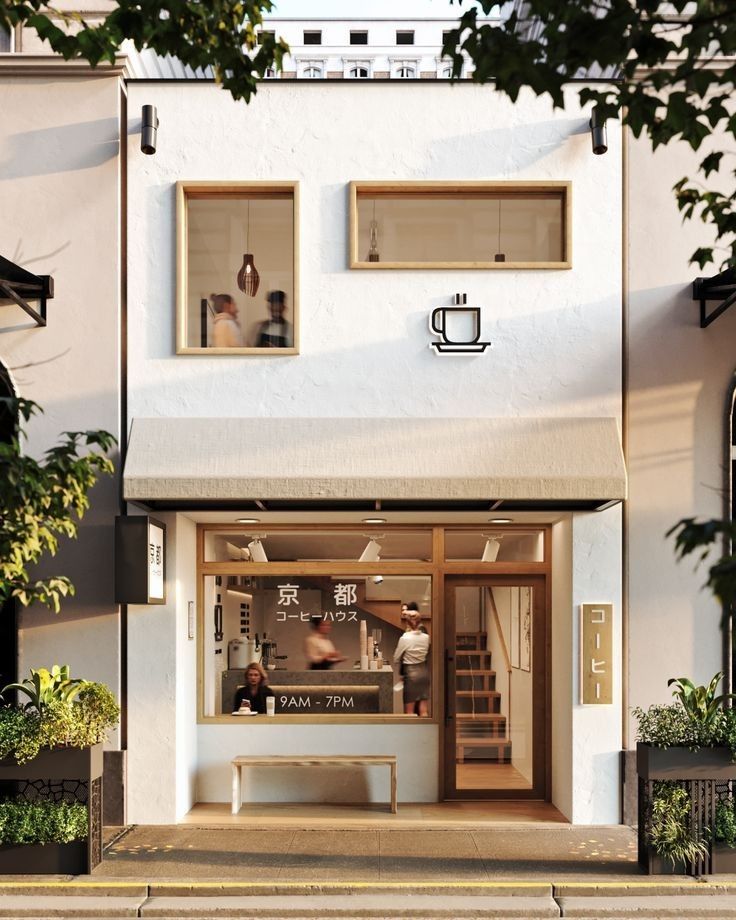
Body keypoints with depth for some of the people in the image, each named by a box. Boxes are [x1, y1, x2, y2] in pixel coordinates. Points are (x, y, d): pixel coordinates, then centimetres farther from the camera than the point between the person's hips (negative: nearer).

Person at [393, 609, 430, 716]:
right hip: (424, 671, 4)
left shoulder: (404, 638, -16)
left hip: (410, 672, -4)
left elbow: (396, 659, -7)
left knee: (409, 710, 5)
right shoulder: (426, 637, -4)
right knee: (423, 709, 9)